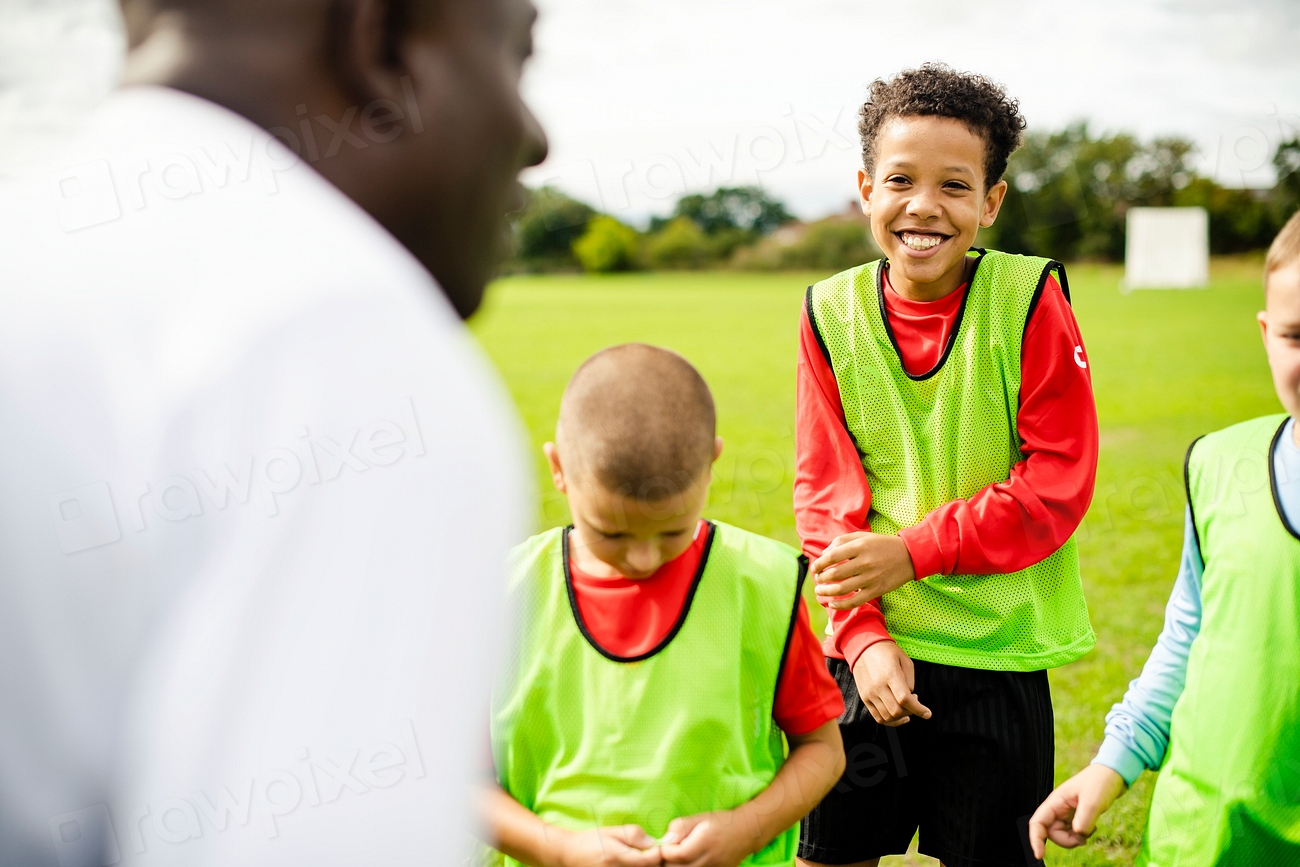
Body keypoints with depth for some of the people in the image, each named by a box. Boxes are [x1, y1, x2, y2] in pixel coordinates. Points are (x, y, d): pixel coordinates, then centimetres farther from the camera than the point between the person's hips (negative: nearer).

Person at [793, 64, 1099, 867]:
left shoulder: (1030, 297, -9)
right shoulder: (833, 311, -2)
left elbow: (1057, 485, -10)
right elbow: (825, 494, 0)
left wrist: (914, 550, -16)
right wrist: (863, 636, -10)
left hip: (998, 654, -2)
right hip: (873, 648, 3)